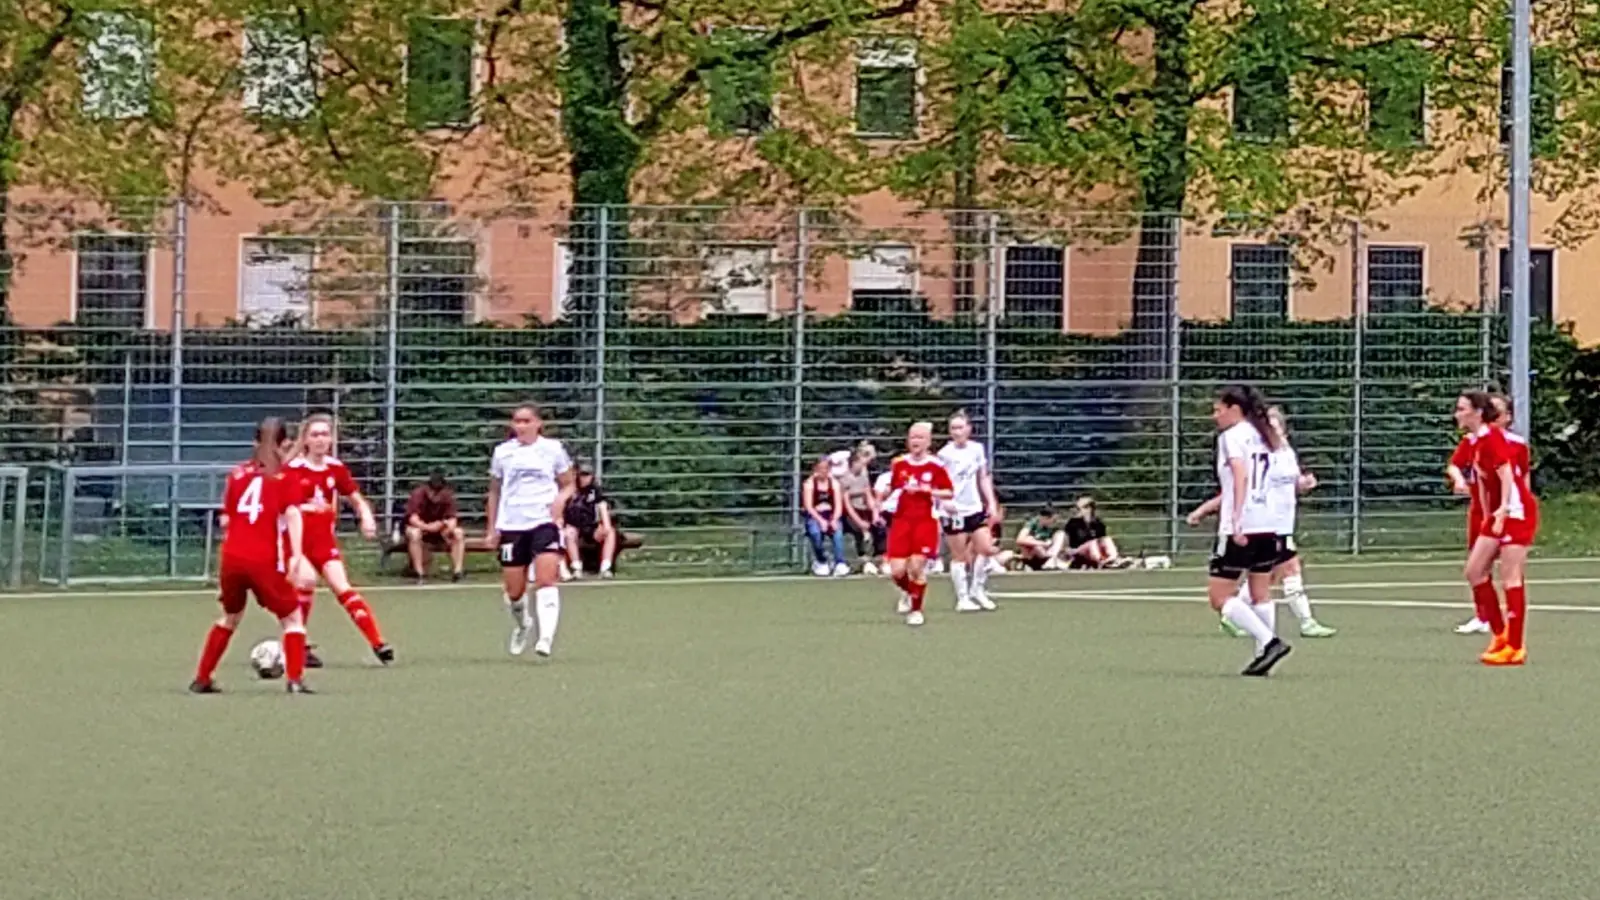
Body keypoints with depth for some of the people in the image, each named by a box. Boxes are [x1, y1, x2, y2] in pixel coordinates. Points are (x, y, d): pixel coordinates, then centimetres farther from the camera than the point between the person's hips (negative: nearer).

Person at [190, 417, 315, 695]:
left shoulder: (238, 473, 14)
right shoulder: (285, 477, 3)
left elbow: (225, 521, 16)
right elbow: (292, 514, -12)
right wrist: (297, 556, -20)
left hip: (232, 558, 4)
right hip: (264, 561, -4)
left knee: (230, 617, 25)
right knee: (292, 617, 10)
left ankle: (202, 679, 26)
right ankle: (295, 679, -5)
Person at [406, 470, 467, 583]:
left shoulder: (447, 496, -15)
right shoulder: (418, 494, -24)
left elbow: (453, 519, -18)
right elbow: (412, 518, -33)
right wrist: (428, 527, -49)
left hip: (441, 530, 3)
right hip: (420, 528, -3)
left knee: (459, 532, -21)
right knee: (414, 533, -36)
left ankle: (458, 571, -21)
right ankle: (420, 574, -32)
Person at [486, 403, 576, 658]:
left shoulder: (553, 449, 4)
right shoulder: (503, 452, 9)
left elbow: (568, 485, 11)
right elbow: (494, 492, 17)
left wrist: (560, 499, -11)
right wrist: (492, 529, 15)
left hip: (545, 522, -2)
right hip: (511, 525, 2)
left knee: (546, 580, -20)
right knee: (514, 592, 5)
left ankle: (546, 637, -25)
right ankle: (522, 625, 35)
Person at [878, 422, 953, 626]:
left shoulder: (935, 465, -4)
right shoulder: (899, 464, 4)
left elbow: (950, 493, -1)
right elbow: (890, 488, 16)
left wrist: (928, 490, -16)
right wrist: (881, 497, -5)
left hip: (925, 521, -2)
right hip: (902, 520, 3)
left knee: (917, 567, -11)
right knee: (897, 571, -5)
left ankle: (916, 609, 10)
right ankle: (909, 593, 31)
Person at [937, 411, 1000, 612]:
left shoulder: (977, 449, 5)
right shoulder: (945, 453, -9)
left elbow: (984, 478, 13)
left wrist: (992, 503, 7)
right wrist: (945, 501, -27)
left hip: (975, 508, 5)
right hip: (955, 511, -5)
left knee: (987, 548, -1)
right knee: (959, 556, 1)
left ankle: (977, 589, 16)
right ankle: (962, 599, 8)